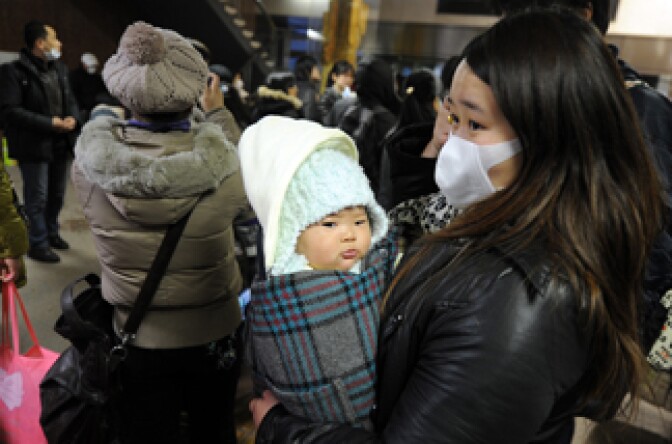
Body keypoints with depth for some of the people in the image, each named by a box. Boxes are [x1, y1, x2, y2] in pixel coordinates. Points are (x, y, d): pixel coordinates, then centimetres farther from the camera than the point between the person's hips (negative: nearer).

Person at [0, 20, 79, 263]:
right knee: (37, 198, 2)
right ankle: (38, 244, 15)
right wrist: (50, 122, -21)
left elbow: (70, 99, 15)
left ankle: (51, 232, 37)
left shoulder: (59, 68, 10)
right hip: (34, 146, -7)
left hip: (60, 143, 7)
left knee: (57, 195, 18)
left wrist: (72, 118, -8)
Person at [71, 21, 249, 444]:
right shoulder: (225, 170, -24)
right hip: (213, 333, 0)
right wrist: (220, 114, 8)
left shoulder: (87, 165, -18)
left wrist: (138, 110, 16)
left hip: (138, 338, 1)